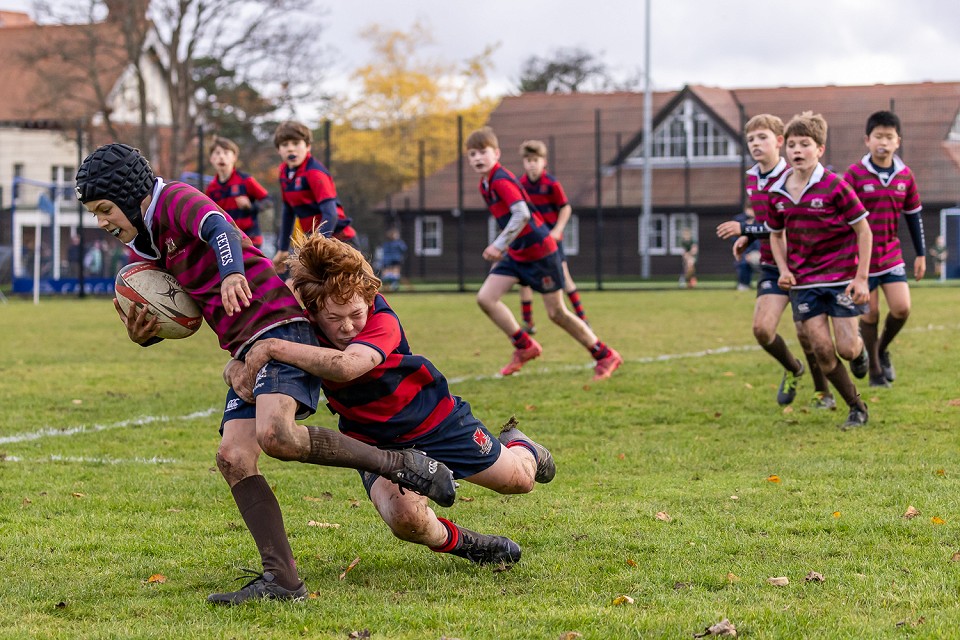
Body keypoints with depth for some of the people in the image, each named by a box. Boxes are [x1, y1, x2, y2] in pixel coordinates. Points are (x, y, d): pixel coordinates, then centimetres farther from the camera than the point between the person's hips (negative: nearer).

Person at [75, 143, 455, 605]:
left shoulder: (175, 199, -5)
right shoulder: (147, 245, 22)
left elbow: (217, 228, -27)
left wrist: (232, 273, -49)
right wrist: (144, 335, 5)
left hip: (278, 324, -9)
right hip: (245, 350, 9)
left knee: (274, 434, -30)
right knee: (233, 457, -10)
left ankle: (401, 465, -15)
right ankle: (281, 578, -15)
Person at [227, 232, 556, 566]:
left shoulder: (382, 320, -35)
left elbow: (347, 366, -54)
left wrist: (274, 348, -55)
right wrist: (241, 372, -37)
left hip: (437, 419, -2)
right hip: (376, 443, 2)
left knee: (520, 480, 13)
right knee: (405, 518, -29)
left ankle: (516, 443, 53)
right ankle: (460, 542, 7)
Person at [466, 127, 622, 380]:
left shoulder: (501, 180, -20)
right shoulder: (485, 185, 9)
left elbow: (521, 214, -33)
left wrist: (499, 245, -35)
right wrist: (502, 249, 21)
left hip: (540, 250, -9)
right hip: (516, 254, 9)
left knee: (556, 313, -2)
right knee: (485, 297, -4)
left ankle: (605, 356, 12)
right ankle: (525, 346, 8)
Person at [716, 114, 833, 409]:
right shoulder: (751, 179, 7)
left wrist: (745, 229, -21)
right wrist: (747, 238, 6)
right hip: (772, 267, 6)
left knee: (806, 333, -2)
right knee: (762, 329, -10)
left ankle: (823, 392, 20)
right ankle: (792, 369, 20)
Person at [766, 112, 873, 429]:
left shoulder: (834, 186, -13)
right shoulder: (778, 193, 1)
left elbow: (863, 230, -6)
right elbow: (776, 234, 18)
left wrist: (862, 278, -10)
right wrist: (784, 270, 1)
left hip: (841, 277, -4)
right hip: (803, 281, 4)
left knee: (846, 348, -8)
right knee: (822, 349, -4)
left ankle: (860, 350, 32)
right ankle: (856, 407, 13)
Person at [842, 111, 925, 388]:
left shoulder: (905, 176, 2)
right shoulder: (855, 174, -10)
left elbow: (913, 216, 12)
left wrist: (921, 254, 12)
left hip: (892, 255, 3)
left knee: (902, 308, -8)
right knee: (870, 315, 2)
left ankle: (882, 350, 21)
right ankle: (875, 372, 17)